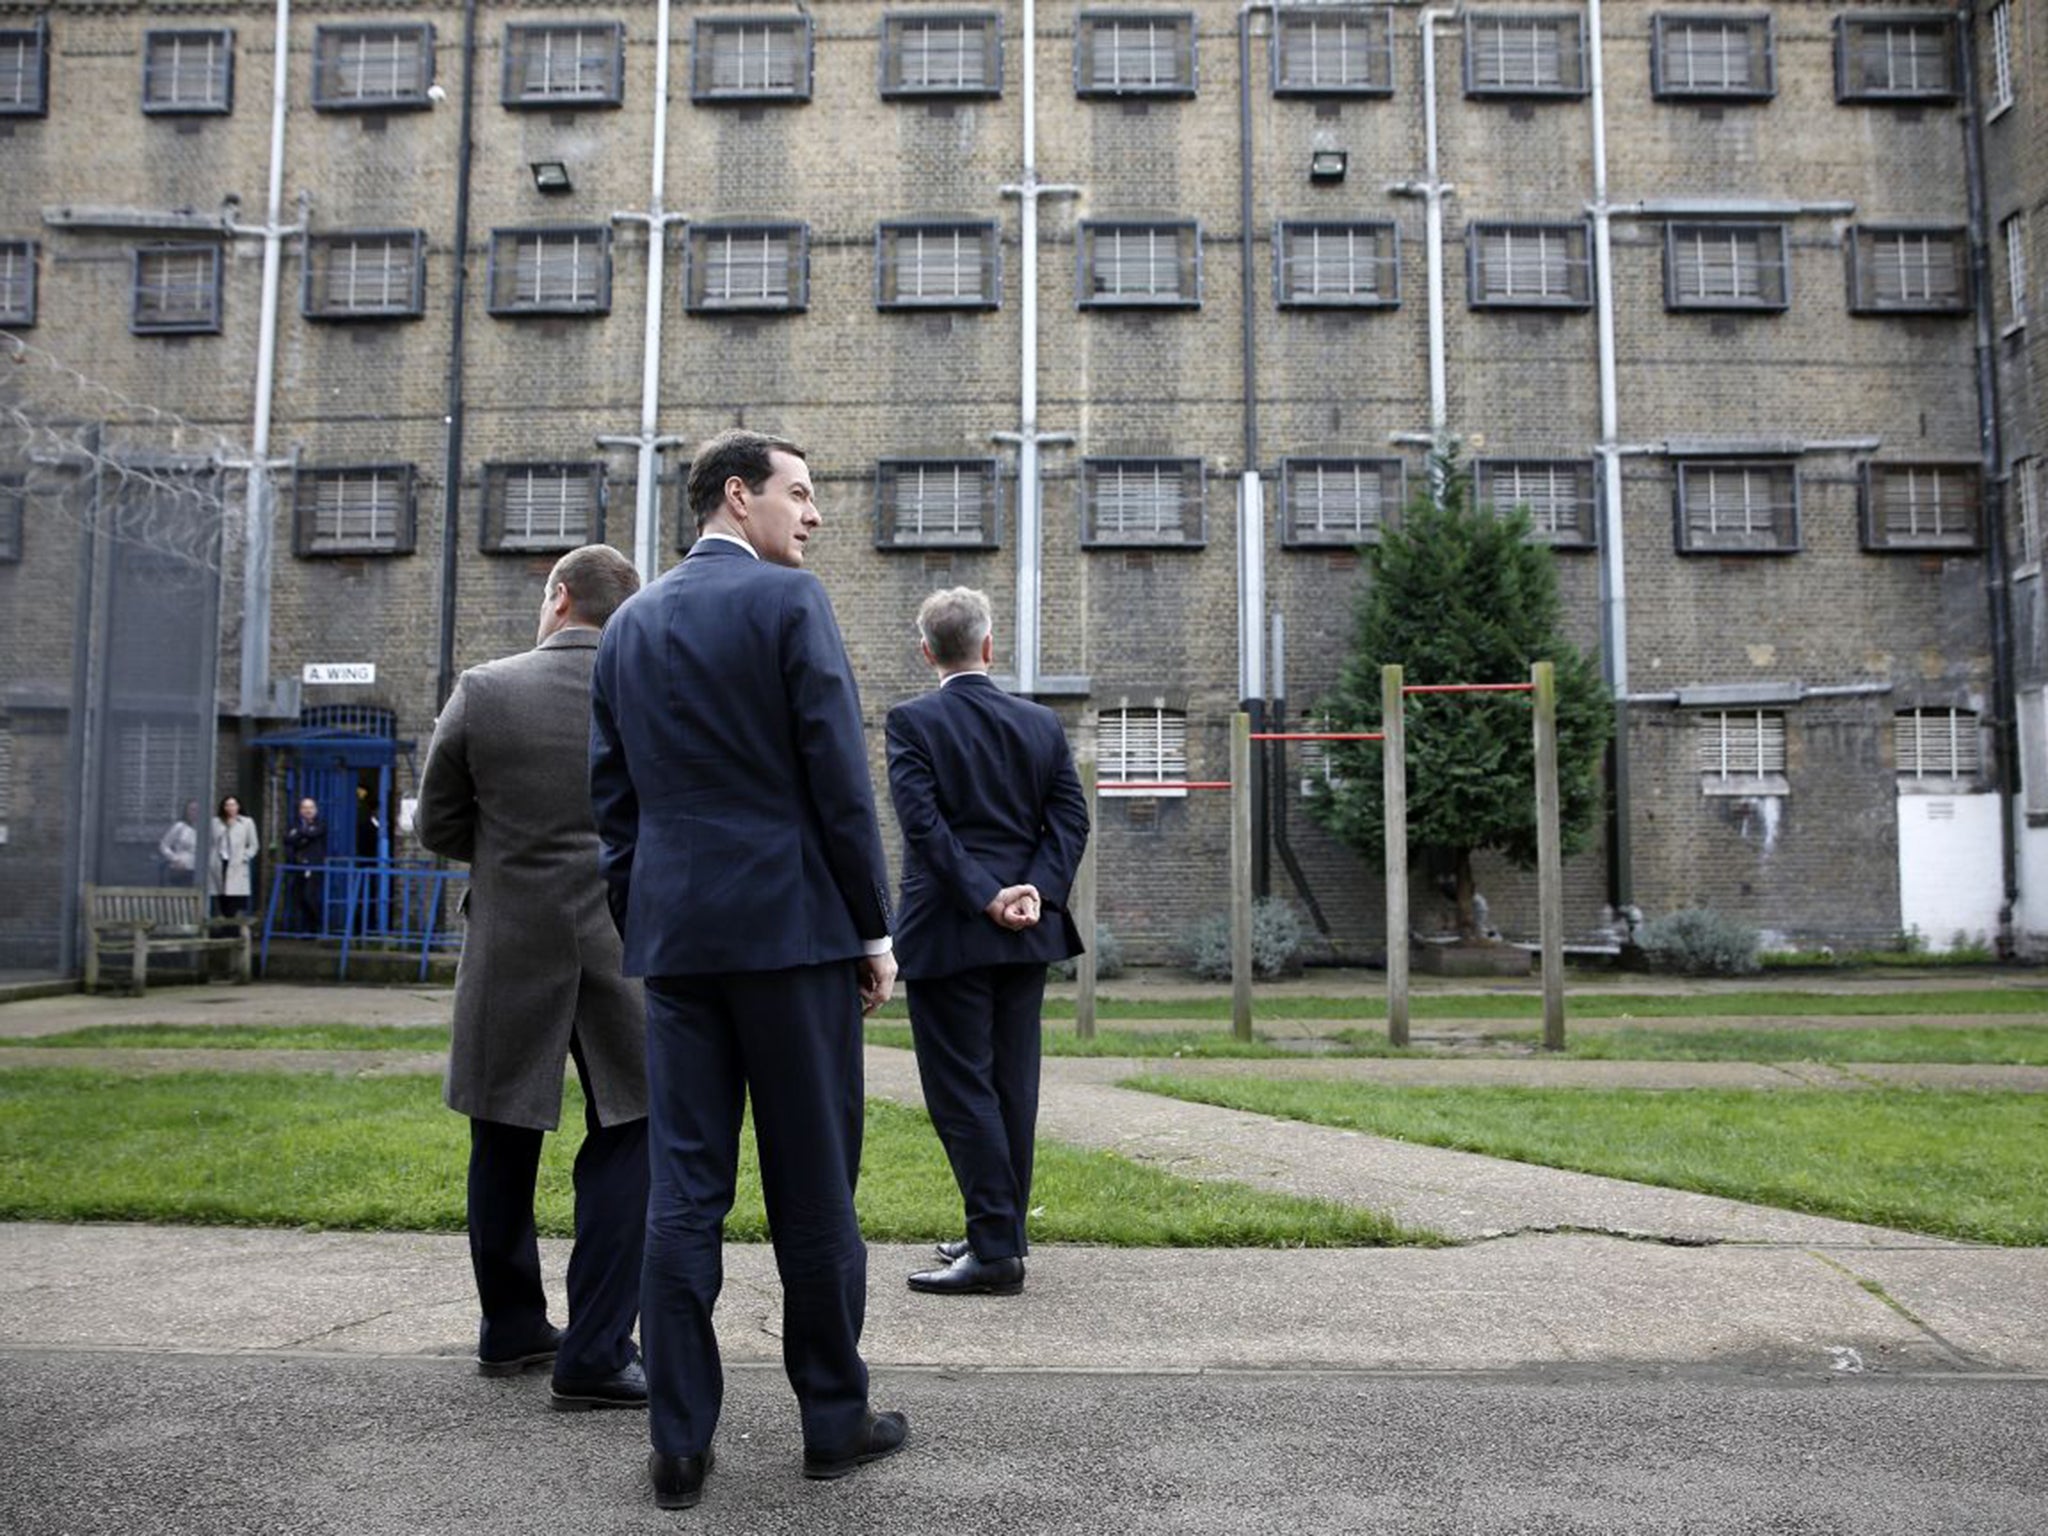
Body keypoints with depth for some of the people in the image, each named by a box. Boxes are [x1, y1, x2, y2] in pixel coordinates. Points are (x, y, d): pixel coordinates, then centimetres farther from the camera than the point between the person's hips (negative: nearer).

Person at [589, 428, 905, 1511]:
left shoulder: (631, 623, 13)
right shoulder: (788, 600, -5)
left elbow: (611, 798, 14)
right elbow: (838, 778, -9)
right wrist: (875, 928, -3)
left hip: (674, 932, 5)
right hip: (792, 924, -5)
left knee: (683, 1189, 7)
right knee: (813, 1186, 5)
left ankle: (679, 1442, 12)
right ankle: (834, 1419, 18)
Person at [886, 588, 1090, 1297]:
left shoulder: (911, 721, -6)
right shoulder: (1041, 722, 7)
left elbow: (924, 824, -16)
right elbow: (1071, 817, 1)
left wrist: (986, 896, -14)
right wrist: (1034, 892, -5)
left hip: (948, 932, -5)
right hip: (1027, 934, 6)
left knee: (962, 1089, -1)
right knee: (1013, 1085, 13)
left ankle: (995, 1251, -1)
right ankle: (1002, 1232, 24)